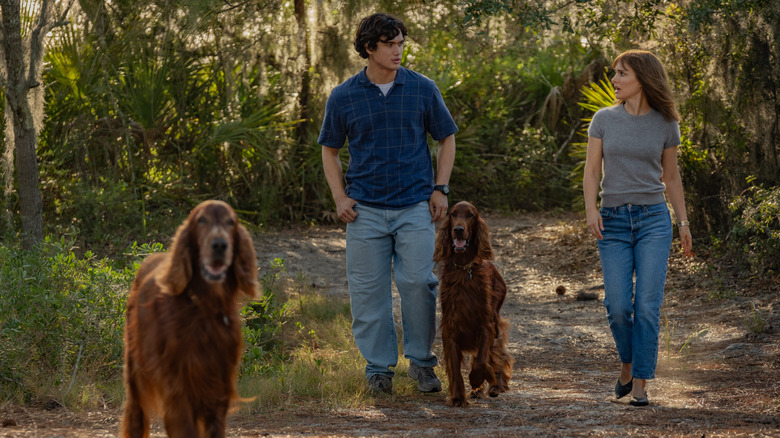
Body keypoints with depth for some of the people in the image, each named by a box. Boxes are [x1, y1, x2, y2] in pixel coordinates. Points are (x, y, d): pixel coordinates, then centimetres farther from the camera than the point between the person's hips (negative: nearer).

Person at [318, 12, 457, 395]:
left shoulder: (422, 89, 3)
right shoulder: (343, 97, 2)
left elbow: (447, 138, 13)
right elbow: (329, 149, 13)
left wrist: (440, 189, 2)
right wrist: (339, 198, 1)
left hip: (415, 206, -1)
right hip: (366, 209, 1)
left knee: (418, 282, -9)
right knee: (368, 290, 2)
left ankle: (421, 361, 8)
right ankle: (378, 367, 14)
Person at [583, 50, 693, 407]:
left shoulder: (665, 124, 4)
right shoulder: (604, 119, 4)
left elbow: (670, 177, 13)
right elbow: (592, 170, 1)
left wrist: (683, 222, 9)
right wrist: (590, 209, -15)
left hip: (653, 219, -1)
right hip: (613, 220, 1)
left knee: (647, 306, -8)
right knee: (618, 307, -4)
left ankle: (640, 385, -2)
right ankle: (628, 363, 24)